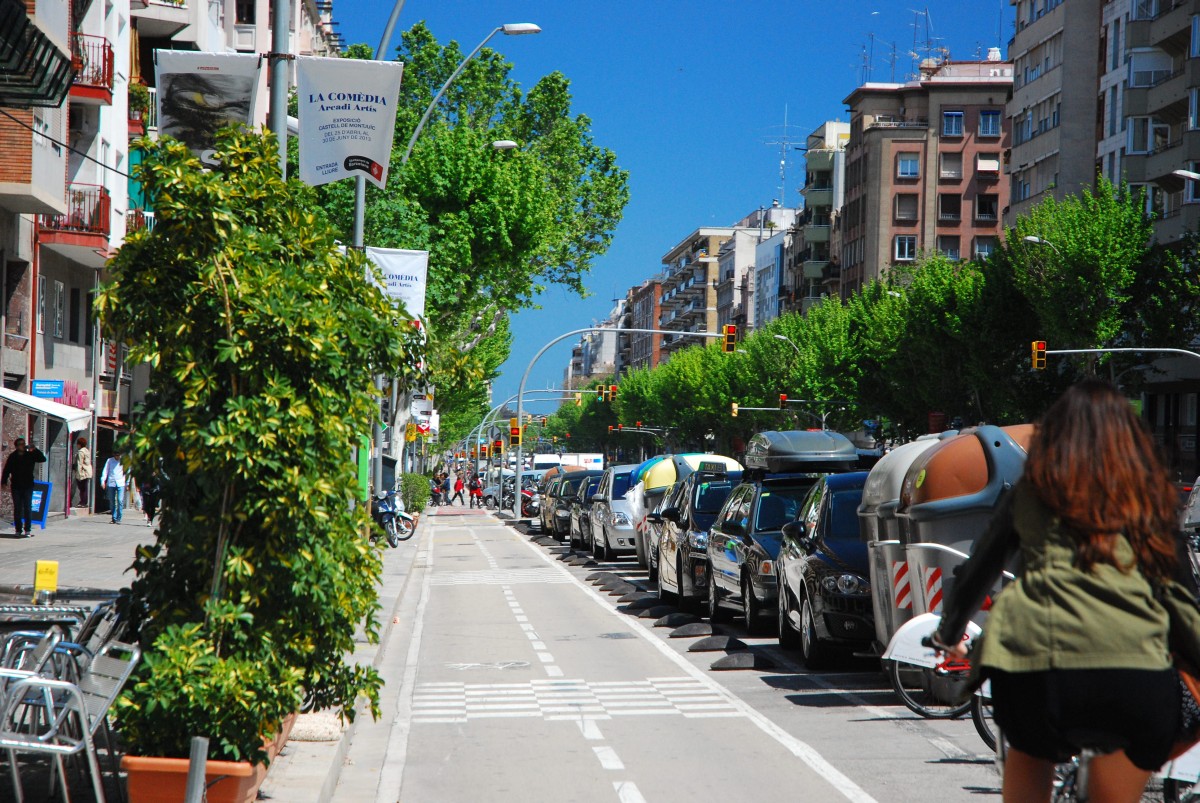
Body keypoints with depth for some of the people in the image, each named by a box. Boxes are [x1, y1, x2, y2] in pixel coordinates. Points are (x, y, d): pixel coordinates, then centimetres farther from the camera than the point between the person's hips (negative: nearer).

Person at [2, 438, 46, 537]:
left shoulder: (30, 455, 1)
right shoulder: (12, 457, 2)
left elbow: (43, 459, -7)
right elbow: (7, 470, 3)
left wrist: (35, 450, -17)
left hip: (28, 486, -1)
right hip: (16, 486, 1)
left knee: (28, 508, -2)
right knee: (17, 509, 5)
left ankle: (28, 530, 1)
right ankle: (18, 530, 11)